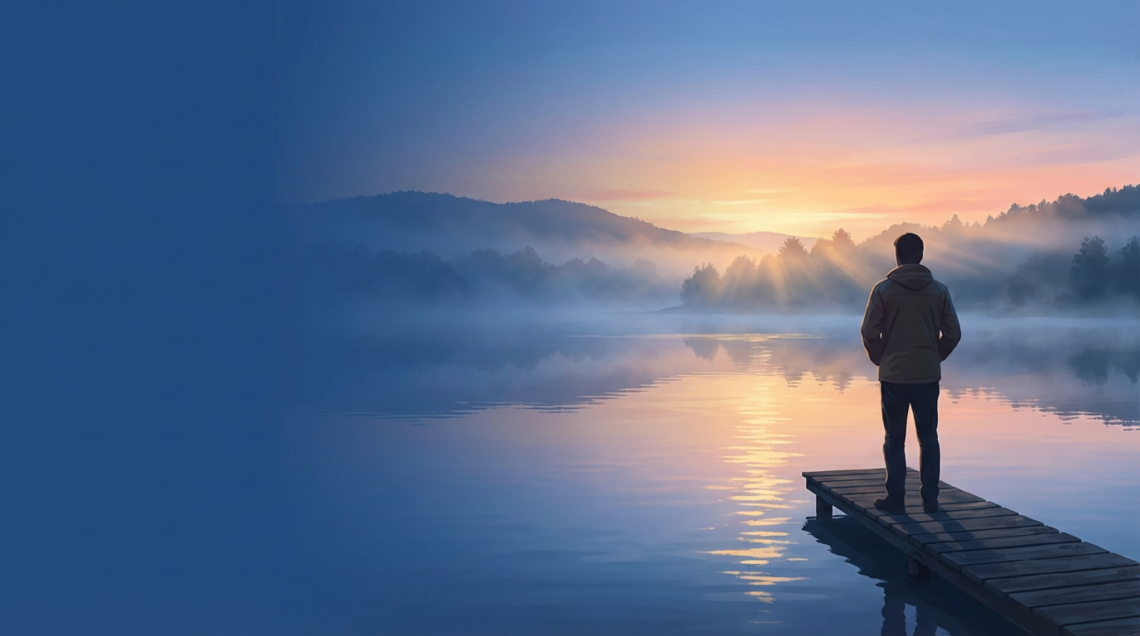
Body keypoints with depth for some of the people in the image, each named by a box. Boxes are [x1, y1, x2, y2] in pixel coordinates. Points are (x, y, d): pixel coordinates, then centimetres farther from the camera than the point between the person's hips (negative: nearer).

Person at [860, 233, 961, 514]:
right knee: (928, 438, 13)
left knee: (894, 439, 8)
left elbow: (869, 333, -8)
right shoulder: (939, 290, 1)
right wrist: (935, 358, 15)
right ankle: (930, 499, 15)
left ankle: (895, 498, 10)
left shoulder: (883, 289, -7)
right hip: (928, 375, 2)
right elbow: (953, 333, 1)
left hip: (893, 375, -2)